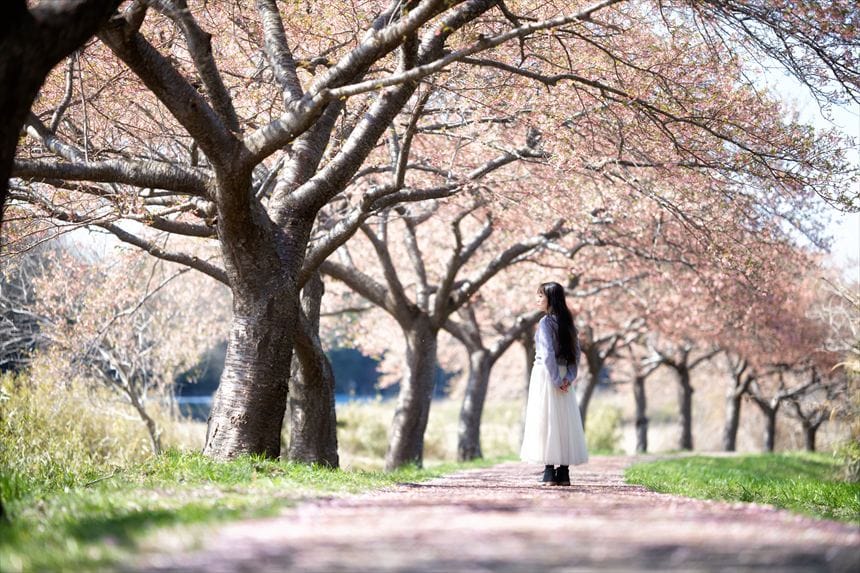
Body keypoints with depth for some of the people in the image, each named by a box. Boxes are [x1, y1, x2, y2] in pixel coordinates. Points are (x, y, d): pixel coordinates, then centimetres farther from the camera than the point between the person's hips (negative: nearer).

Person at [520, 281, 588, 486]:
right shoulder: (567, 322, 11)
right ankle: (564, 473, 9)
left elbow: (548, 354, -19)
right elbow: (576, 353, 8)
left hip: (546, 375, -7)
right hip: (563, 377, 7)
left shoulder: (546, 322, -11)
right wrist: (569, 377, 0)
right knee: (564, 421, 8)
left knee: (546, 421, -4)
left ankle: (550, 473, -6)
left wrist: (556, 380, -14)